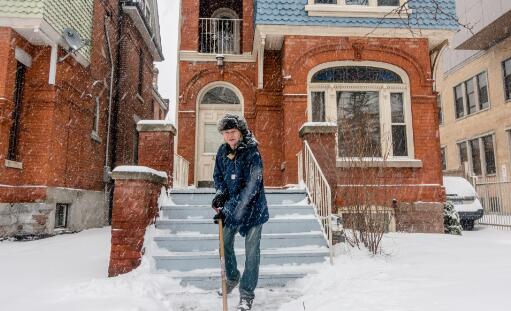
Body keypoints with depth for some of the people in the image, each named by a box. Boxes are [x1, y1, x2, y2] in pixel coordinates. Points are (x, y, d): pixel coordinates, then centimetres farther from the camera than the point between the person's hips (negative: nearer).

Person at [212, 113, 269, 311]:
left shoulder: (252, 154, -22)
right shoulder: (222, 151, -3)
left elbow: (250, 189, -26)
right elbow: (218, 175, 9)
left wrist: (228, 211, -27)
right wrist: (221, 192, -13)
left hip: (252, 209, -5)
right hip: (230, 208, 6)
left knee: (251, 253, 2)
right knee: (225, 244, 17)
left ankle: (246, 295, 18)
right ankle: (232, 278, 43)